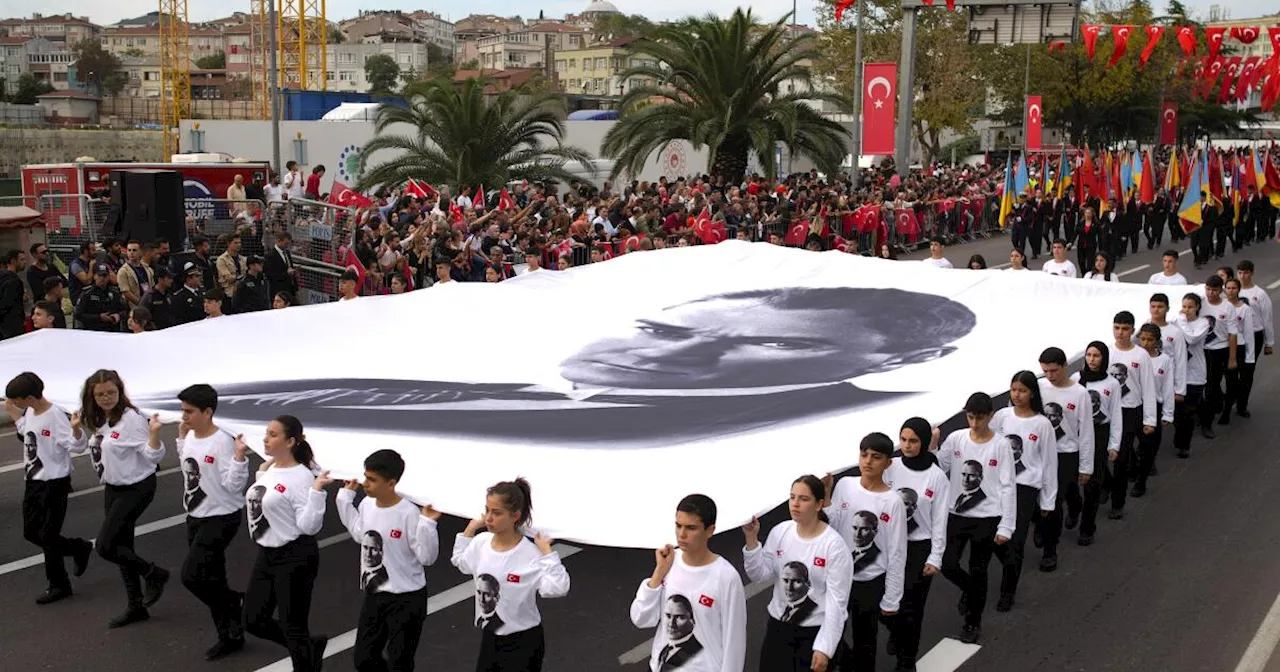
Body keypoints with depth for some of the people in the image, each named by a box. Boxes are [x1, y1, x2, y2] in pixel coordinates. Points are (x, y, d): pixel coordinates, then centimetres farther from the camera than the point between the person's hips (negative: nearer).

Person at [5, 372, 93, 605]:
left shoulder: (56, 416, -22)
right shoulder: (29, 412, 4)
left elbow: (75, 445, -26)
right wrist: (13, 414, 17)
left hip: (54, 483, -9)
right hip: (32, 482, 9)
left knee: (48, 536, 0)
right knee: (31, 533, 14)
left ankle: (58, 584, 15)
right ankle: (79, 548, 31)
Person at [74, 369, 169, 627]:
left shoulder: (132, 418, -21)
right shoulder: (95, 420, 3)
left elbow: (153, 456, -23)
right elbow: (88, 445, 22)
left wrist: (154, 432, -39)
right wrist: (76, 429, 5)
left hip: (136, 489, -8)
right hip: (112, 489, 8)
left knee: (105, 546, -11)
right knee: (121, 547, 13)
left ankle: (154, 574, 10)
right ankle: (136, 607, 24)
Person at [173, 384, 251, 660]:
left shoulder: (223, 442, -21)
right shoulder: (191, 437, 3)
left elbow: (234, 485, -21)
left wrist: (240, 456, -34)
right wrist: (181, 438, 17)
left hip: (221, 518, -9)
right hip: (195, 517, 9)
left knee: (192, 576, -14)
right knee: (211, 580, 12)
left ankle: (236, 603, 10)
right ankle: (231, 636, 24)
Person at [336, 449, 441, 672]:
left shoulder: (409, 514, -22)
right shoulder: (367, 504, -2)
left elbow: (427, 557, -19)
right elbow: (360, 535, 18)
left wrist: (427, 523, -33)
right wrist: (346, 496, 15)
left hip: (406, 600, -7)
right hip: (374, 595, 7)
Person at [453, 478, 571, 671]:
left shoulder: (530, 554, -24)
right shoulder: (481, 542, -4)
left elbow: (557, 588, -37)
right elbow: (460, 561, 19)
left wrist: (547, 551, -34)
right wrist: (471, 528, 10)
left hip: (522, 642, -7)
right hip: (489, 637, 7)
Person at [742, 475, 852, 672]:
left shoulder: (834, 545, -16)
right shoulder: (780, 532, -3)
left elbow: (837, 600, -15)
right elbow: (760, 574, -3)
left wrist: (824, 647, -16)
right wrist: (751, 539, -16)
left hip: (818, 629, -4)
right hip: (779, 624, 4)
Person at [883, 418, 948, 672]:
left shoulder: (937, 477, -9)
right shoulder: (890, 467, -6)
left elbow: (939, 520, -5)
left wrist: (935, 557, -6)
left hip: (920, 547, -2)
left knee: (911, 606, 2)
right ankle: (896, 633, 43)